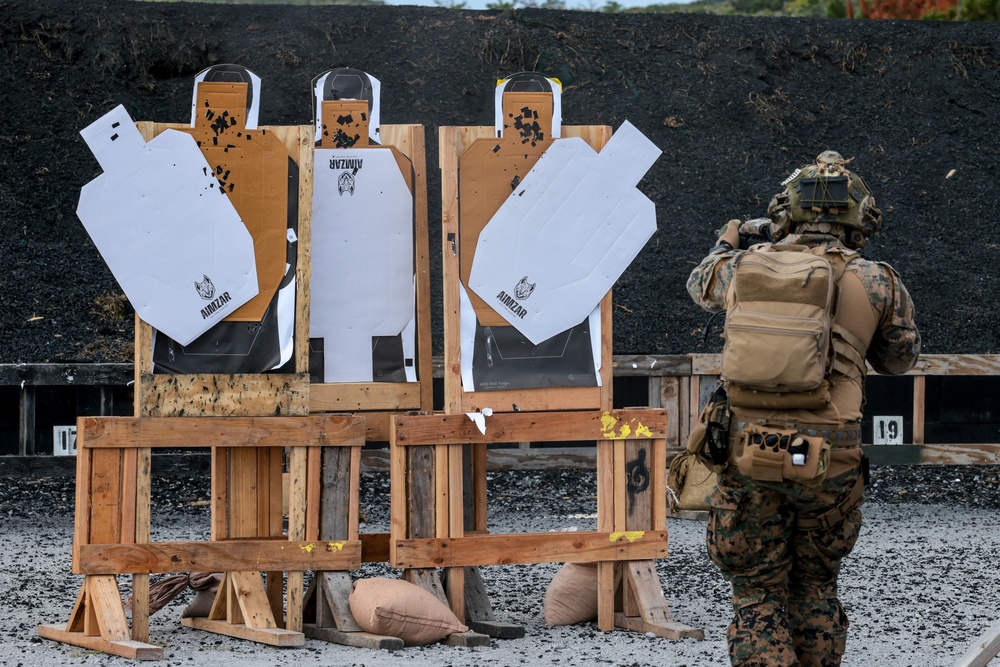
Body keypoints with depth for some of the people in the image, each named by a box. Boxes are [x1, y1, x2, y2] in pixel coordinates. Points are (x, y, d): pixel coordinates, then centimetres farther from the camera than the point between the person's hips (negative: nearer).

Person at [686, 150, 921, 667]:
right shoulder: (875, 282, 0)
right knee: (816, 589, 18)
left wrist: (731, 241, 44)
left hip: (750, 455, 0)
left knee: (758, 596, 7)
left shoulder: (747, 266, 3)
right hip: (830, 463, 0)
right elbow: (899, 359, 16)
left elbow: (702, 285, 27)